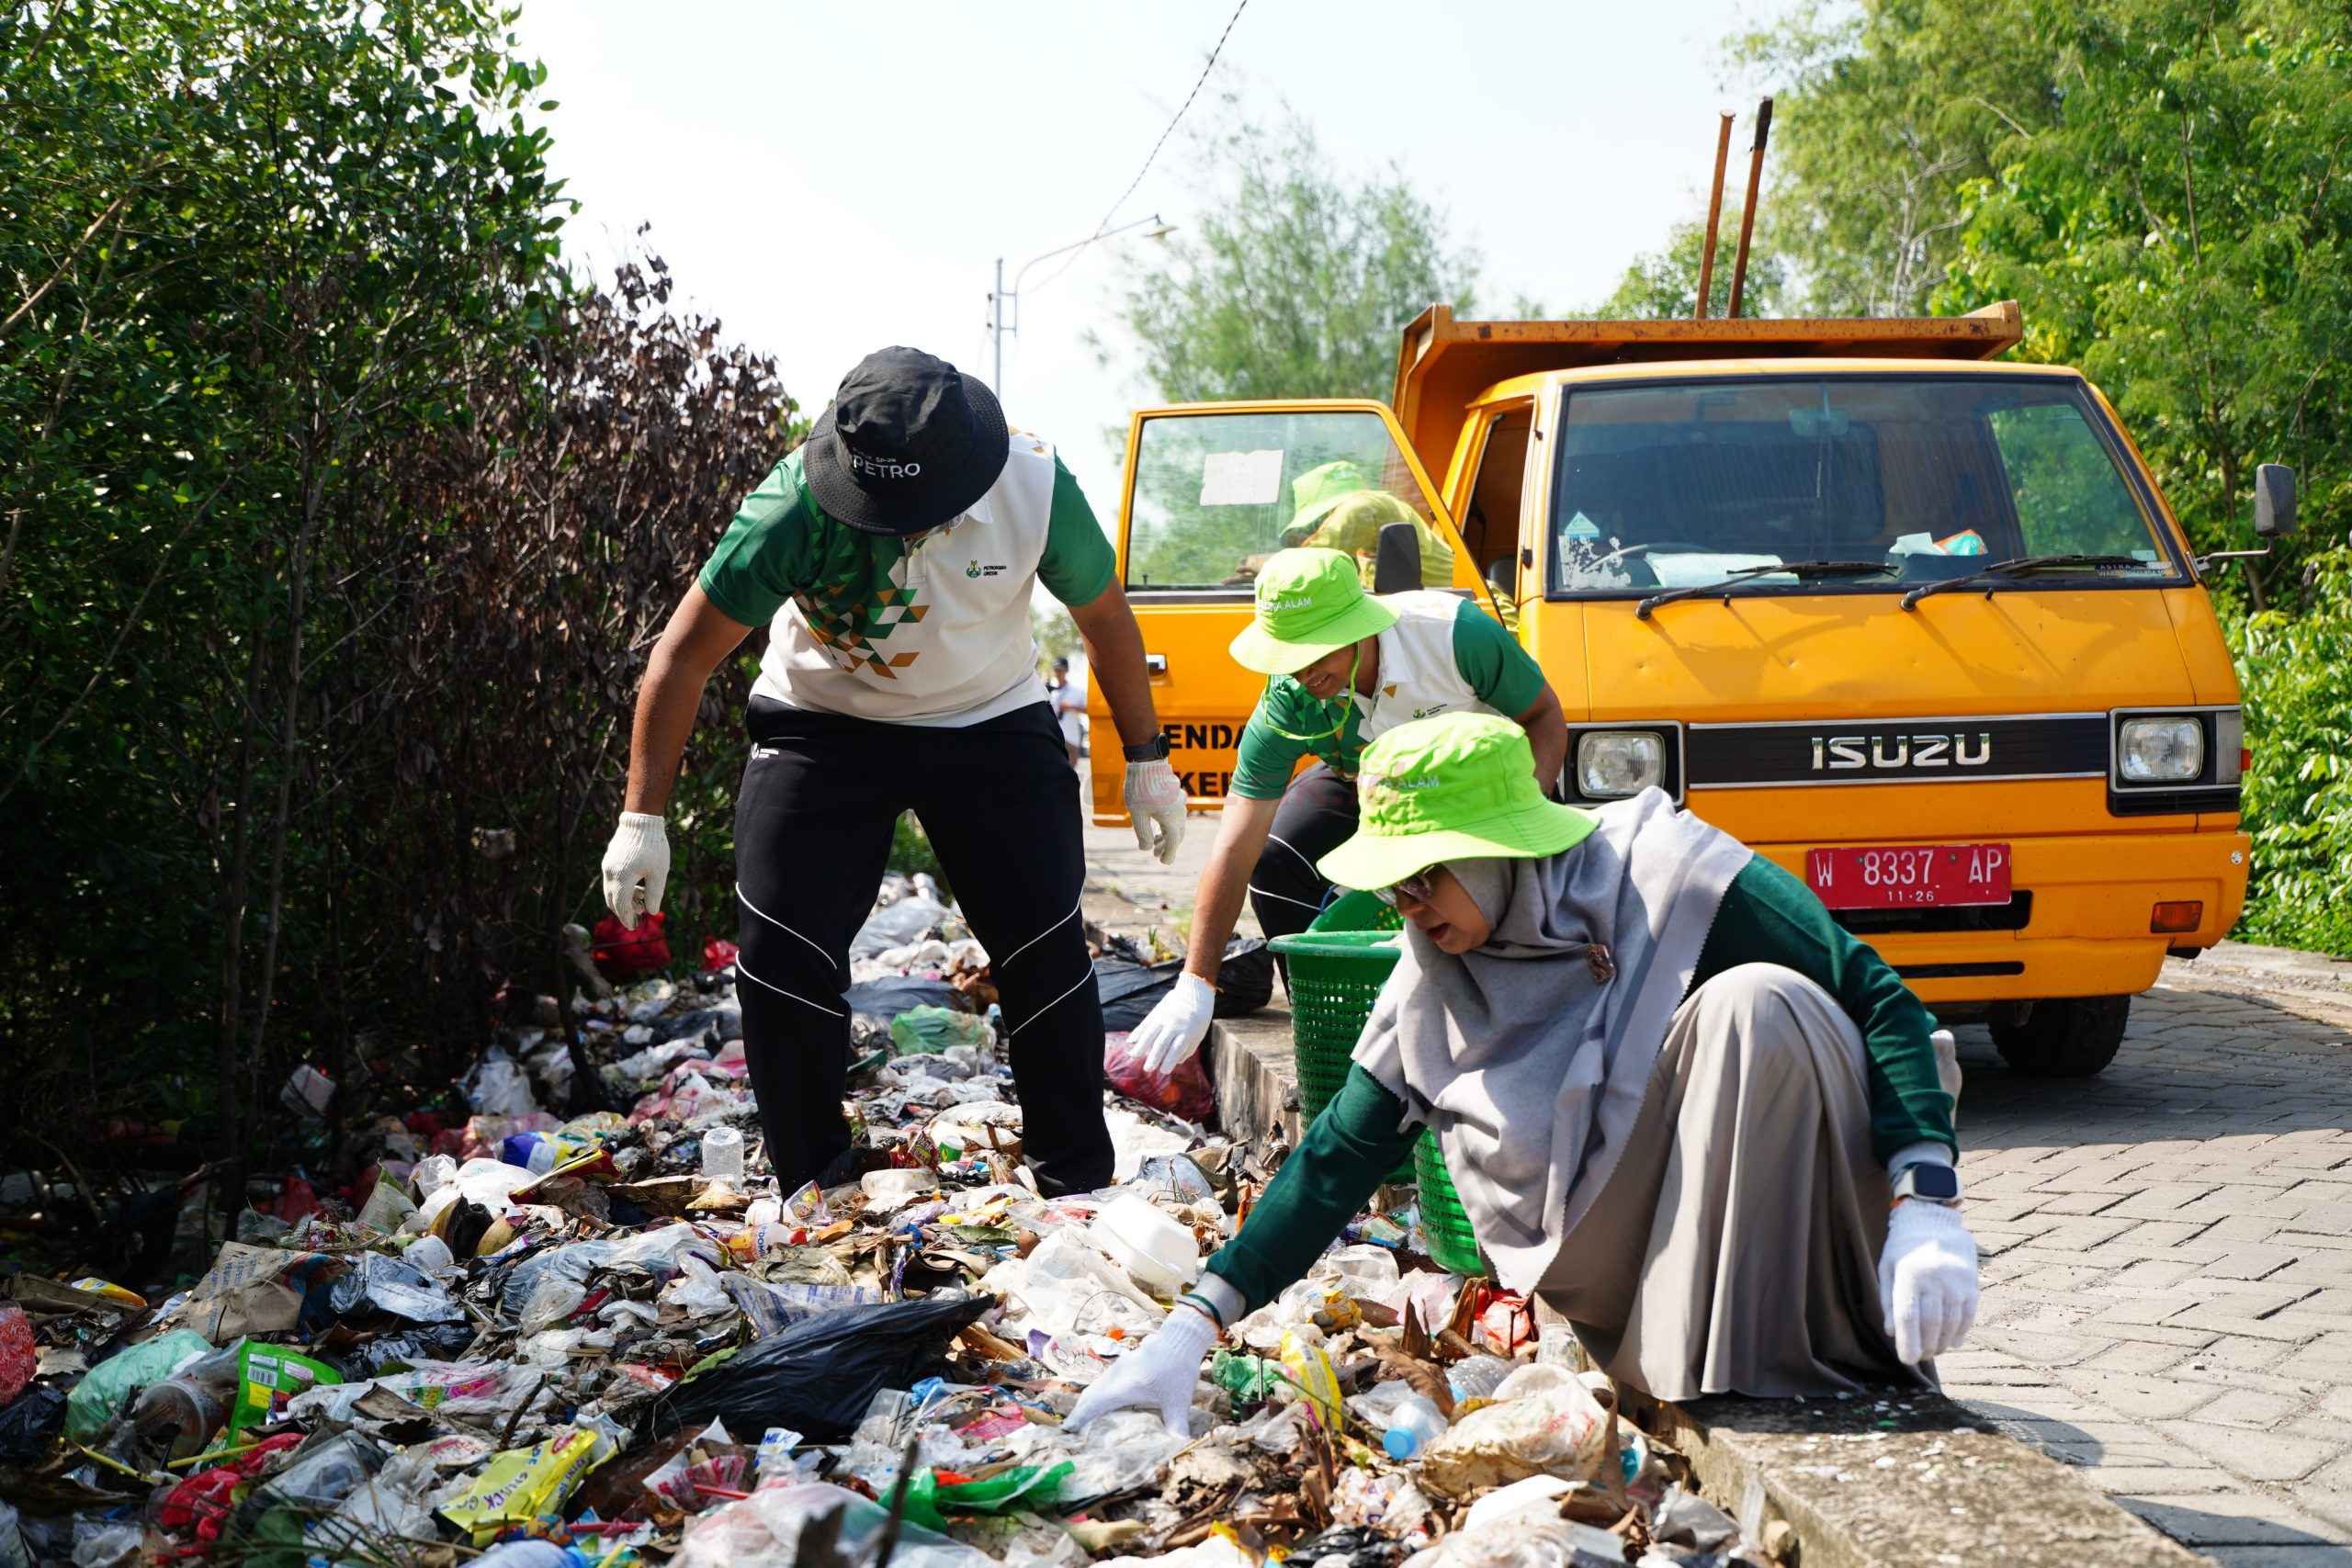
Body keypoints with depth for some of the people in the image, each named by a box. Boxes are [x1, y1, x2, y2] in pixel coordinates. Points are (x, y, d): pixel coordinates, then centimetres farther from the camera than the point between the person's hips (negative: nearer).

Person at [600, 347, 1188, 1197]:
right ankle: (815, 1194, 7)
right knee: (784, 958, -9)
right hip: (822, 726, -1)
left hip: (991, 722, 1)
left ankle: (1080, 1189, 11)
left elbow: (1106, 622, -3)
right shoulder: (795, 504, -29)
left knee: (1048, 957, -5)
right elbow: (684, 654, -20)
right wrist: (643, 817, -20)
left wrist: (1147, 761, 5)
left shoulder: (1036, 489, -23)